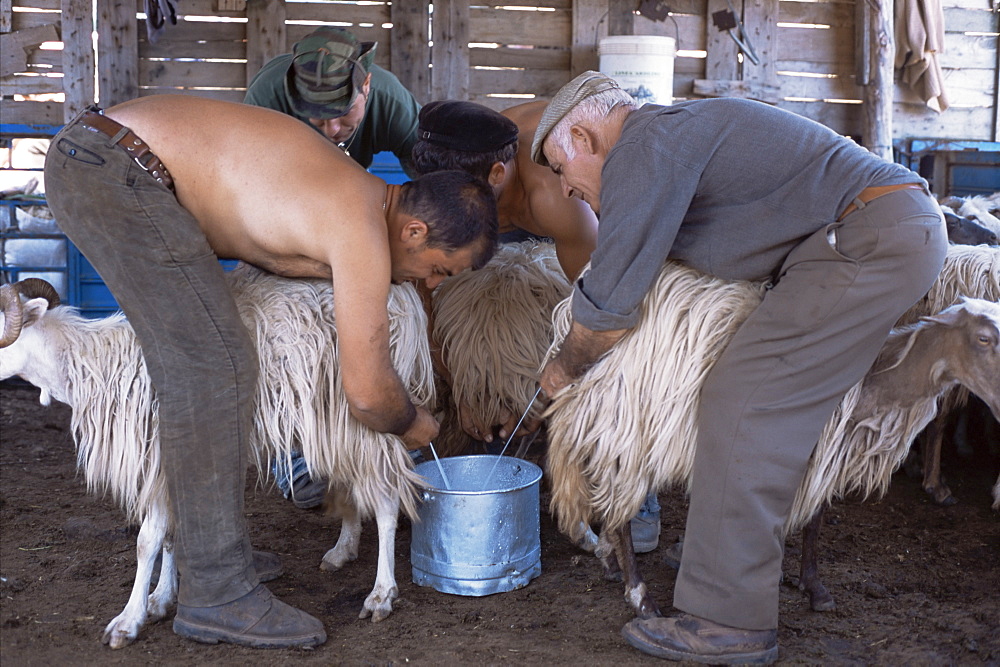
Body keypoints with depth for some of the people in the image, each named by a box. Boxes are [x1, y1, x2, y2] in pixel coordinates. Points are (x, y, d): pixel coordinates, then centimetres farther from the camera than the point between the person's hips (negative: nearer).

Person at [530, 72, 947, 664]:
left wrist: (566, 367, 11)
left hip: (870, 242, -10)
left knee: (743, 400, -10)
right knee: (783, 404, 13)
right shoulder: (682, 129, 22)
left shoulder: (643, 147, -9)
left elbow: (609, 308, -7)